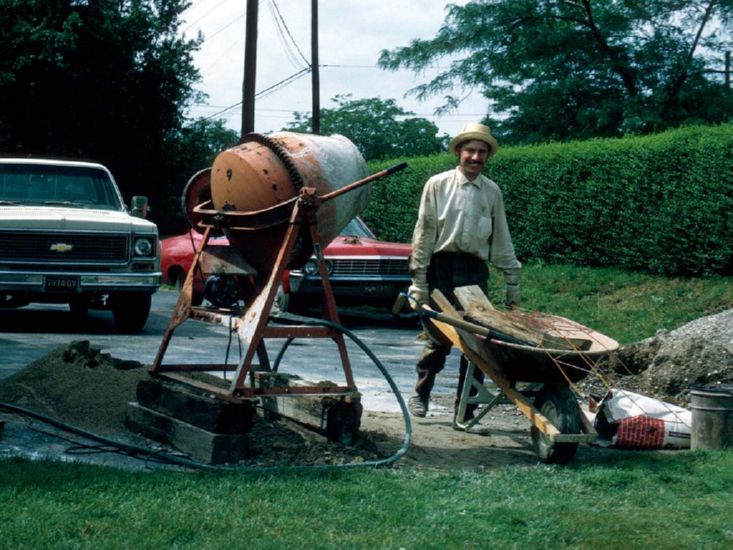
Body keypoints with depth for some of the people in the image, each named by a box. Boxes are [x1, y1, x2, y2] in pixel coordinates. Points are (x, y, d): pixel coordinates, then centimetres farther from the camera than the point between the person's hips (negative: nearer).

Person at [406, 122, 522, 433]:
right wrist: (419, 282, -5)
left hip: (475, 271, 3)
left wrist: (512, 286, 10)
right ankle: (420, 395, 27)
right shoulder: (438, 185, 1)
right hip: (442, 267, -2)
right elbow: (424, 234, 0)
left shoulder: (491, 192, 9)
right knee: (438, 340, 2)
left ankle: (465, 414, 7)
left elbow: (502, 241, 13)